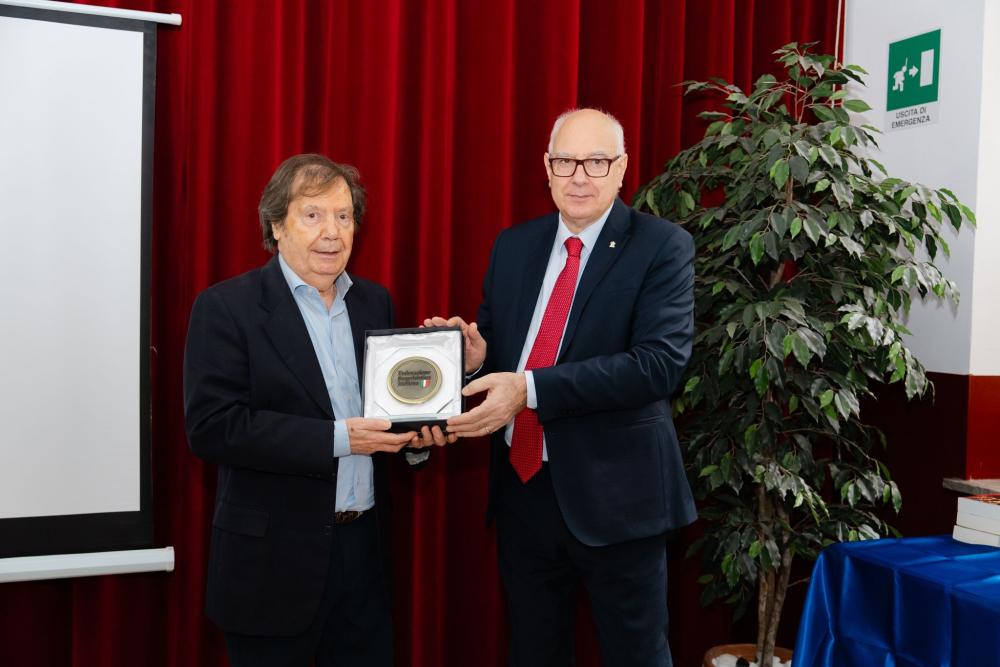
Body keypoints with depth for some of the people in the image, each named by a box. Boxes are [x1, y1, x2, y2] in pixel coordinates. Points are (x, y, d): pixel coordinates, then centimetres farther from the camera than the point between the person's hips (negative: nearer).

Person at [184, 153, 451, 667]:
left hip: (365, 548, 5)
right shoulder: (227, 307, -8)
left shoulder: (375, 302, 8)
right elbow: (211, 426, -18)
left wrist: (416, 427, -6)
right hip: (275, 558, -4)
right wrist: (335, 438, -22)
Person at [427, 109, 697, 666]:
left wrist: (530, 388, -27)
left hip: (614, 491, -5)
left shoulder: (662, 247, -9)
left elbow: (662, 362, -21)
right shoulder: (513, 245, 7)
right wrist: (475, 352, -13)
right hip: (522, 486, 5)